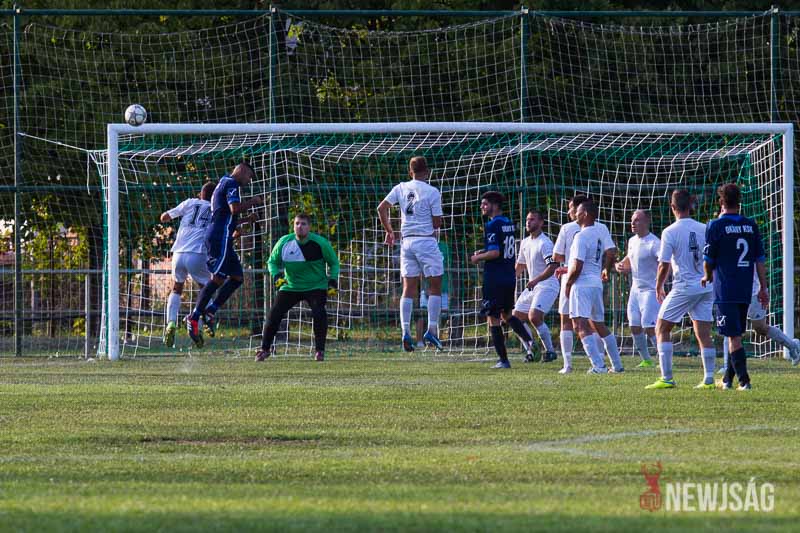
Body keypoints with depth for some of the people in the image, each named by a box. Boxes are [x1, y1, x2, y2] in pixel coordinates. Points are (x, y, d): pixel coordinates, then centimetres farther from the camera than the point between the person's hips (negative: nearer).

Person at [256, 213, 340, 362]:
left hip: (316, 287, -2)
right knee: (274, 314, -8)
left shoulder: (320, 243, -11)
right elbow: (272, 261, 8)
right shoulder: (284, 242, -7)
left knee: (319, 313, -26)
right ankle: (265, 349, 10)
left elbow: (333, 262, 4)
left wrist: (333, 281, -9)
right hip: (290, 287, 2)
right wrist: (276, 275, -12)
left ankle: (319, 350, -12)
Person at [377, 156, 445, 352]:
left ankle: (406, 332, -4)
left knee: (409, 289, 6)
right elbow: (437, 223, -6)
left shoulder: (401, 188, 5)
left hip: (407, 241, 4)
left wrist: (389, 231, 12)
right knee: (435, 286, 5)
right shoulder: (432, 192, -7)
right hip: (426, 241, -4)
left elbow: (381, 208, 2)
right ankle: (432, 330, -2)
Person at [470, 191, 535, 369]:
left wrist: (478, 258, -6)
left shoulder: (492, 226, -15)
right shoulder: (510, 225, 12)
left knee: (493, 319, -1)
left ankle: (503, 360, -1)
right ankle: (530, 341, 5)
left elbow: (495, 253, -22)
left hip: (495, 280, -8)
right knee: (507, 314, 23)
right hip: (510, 279, 8)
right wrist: (484, 252, 19)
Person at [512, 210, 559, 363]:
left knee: (534, 317, -24)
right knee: (516, 317, 5)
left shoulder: (545, 243, -15)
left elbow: (553, 266, -25)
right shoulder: (525, 243, 12)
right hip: (532, 286, 9)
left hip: (547, 286, -9)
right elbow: (520, 265, 26)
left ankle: (550, 351, -11)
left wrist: (536, 280, -32)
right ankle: (530, 352, 13)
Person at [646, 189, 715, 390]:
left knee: (662, 329, 5)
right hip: (706, 288, 5)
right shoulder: (704, 229, 4)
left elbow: (664, 266, -9)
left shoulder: (670, 232, -9)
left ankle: (667, 378, -2)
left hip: (683, 288, -5)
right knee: (704, 334, 7)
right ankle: (709, 380, 3)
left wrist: (658, 287, 6)